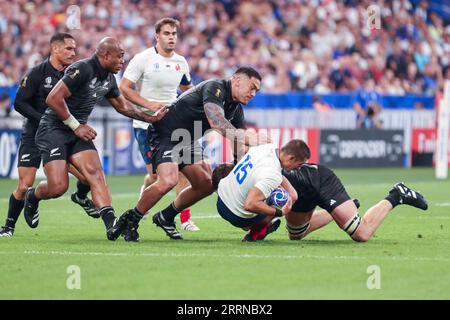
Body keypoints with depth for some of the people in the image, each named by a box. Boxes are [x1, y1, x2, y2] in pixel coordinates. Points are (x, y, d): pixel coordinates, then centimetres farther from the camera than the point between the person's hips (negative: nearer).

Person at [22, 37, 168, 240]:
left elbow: (122, 106, 27)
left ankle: (111, 224, -23)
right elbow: (53, 99, -23)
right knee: (58, 186, -15)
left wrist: (151, 118, 18)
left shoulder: (109, 78, 10)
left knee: (95, 173, -15)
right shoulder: (82, 69, -19)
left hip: (78, 132, 8)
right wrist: (76, 126, -18)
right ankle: (32, 196, 20)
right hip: (53, 130, -8)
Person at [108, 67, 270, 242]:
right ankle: (129, 219, -12)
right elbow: (216, 122, -36)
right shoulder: (215, 88, -20)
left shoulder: (236, 109, 8)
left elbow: (241, 143, 10)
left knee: (206, 185, 5)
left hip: (188, 141, 10)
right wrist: (248, 138, -41)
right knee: (168, 180, -29)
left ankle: (166, 217, 22)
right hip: (165, 134, -10)